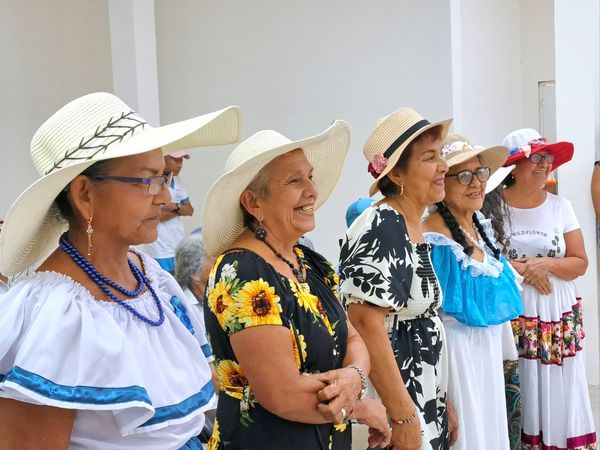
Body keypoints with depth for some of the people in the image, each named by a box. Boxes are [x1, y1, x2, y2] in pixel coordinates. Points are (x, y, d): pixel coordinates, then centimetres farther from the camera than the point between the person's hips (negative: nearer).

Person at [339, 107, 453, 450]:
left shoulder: (413, 228, 9)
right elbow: (366, 323, -25)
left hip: (426, 396, 9)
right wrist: (404, 416, -25)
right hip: (394, 399, -9)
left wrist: (442, 404, 19)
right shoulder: (381, 228, -19)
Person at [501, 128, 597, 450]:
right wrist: (520, 269, -15)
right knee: (517, 397, -1)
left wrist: (545, 264, -13)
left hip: (559, 319, 3)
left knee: (559, 396, 4)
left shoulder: (560, 206, 4)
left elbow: (580, 263, 3)